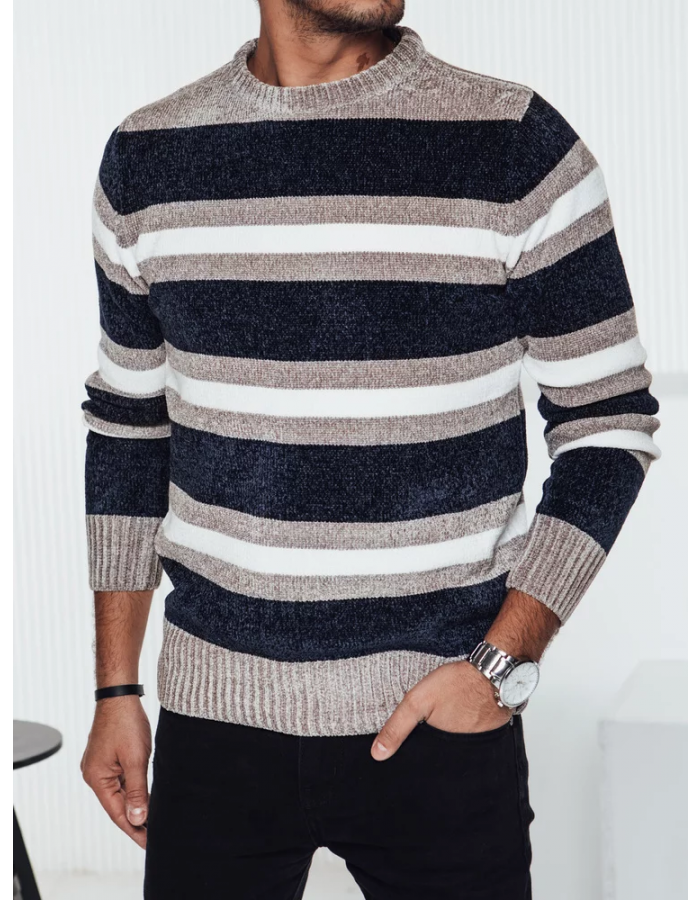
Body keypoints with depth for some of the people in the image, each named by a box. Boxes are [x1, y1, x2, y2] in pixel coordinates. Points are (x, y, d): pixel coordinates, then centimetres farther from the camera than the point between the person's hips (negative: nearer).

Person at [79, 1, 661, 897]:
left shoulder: (520, 143, -7)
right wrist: (116, 691, 10)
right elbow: (128, 426, 10)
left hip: (442, 714, -2)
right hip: (214, 716, 2)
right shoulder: (146, 157, 2)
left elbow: (609, 419, -2)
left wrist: (502, 663, -11)